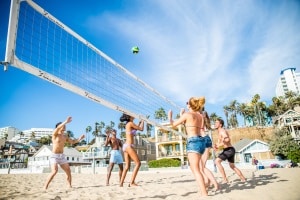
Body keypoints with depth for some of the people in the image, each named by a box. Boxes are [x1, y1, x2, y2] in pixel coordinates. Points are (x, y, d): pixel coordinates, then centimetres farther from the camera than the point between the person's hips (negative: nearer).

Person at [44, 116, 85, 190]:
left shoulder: (65, 136, 11)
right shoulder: (55, 134, -7)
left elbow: (72, 142, 19)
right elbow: (57, 128, -28)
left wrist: (79, 138, 1)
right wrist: (66, 122, -40)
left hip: (62, 156, 6)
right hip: (54, 156, -6)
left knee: (68, 171, 4)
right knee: (54, 171, -23)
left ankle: (70, 186, 18)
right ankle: (45, 187, -12)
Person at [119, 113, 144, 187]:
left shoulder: (127, 125, 19)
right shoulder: (130, 123, -7)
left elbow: (136, 129, 33)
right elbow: (141, 129, -2)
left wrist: (139, 123, 34)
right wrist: (142, 122, 14)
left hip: (126, 146, 9)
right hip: (129, 146, -9)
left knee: (127, 166, 10)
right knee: (138, 163, -7)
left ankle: (121, 183, 9)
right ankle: (132, 182, -11)